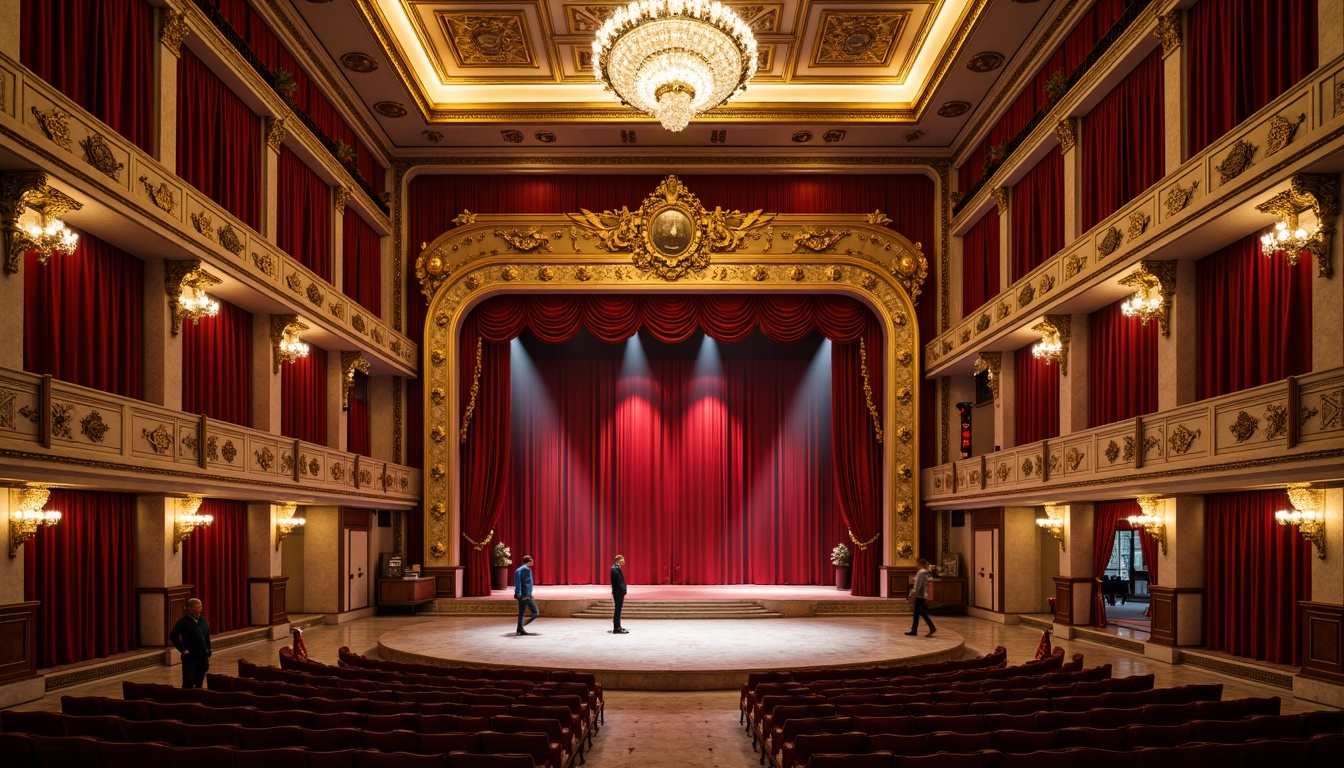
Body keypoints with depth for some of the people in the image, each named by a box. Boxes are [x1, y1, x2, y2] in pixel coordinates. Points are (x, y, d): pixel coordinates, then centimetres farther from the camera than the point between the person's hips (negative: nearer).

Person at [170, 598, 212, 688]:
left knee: (199, 682, 12)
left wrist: (209, 650, 9)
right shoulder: (183, 622, -11)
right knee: (188, 683, -2)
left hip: (203, 657, 5)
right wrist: (183, 649, -11)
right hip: (190, 657, -5)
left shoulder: (203, 620, 6)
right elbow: (173, 636, -9)